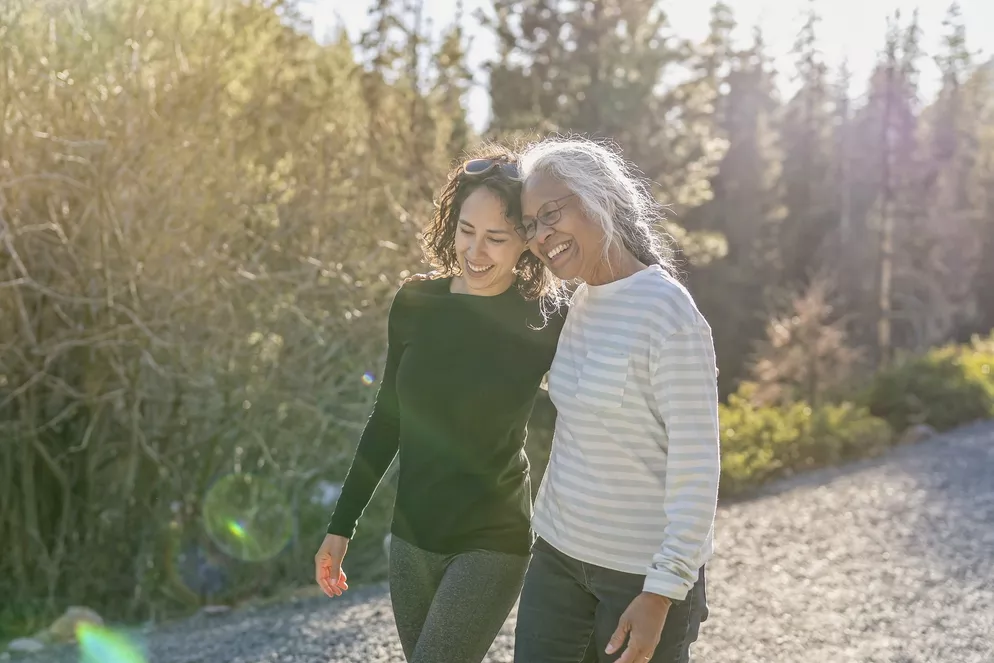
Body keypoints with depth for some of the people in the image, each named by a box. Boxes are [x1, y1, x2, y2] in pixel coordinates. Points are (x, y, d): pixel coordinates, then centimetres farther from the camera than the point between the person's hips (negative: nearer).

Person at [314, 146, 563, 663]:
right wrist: (341, 526, 9)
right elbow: (387, 418, 8)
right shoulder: (416, 303, -1)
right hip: (412, 538, 5)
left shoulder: (544, 327, -12)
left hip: (491, 546, -4)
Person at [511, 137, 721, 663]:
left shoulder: (668, 314, -19)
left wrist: (662, 592, -21)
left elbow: (696, 465, -19)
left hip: (644, 571, -7)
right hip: (560, 551, 7)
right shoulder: (582, 301, 5)